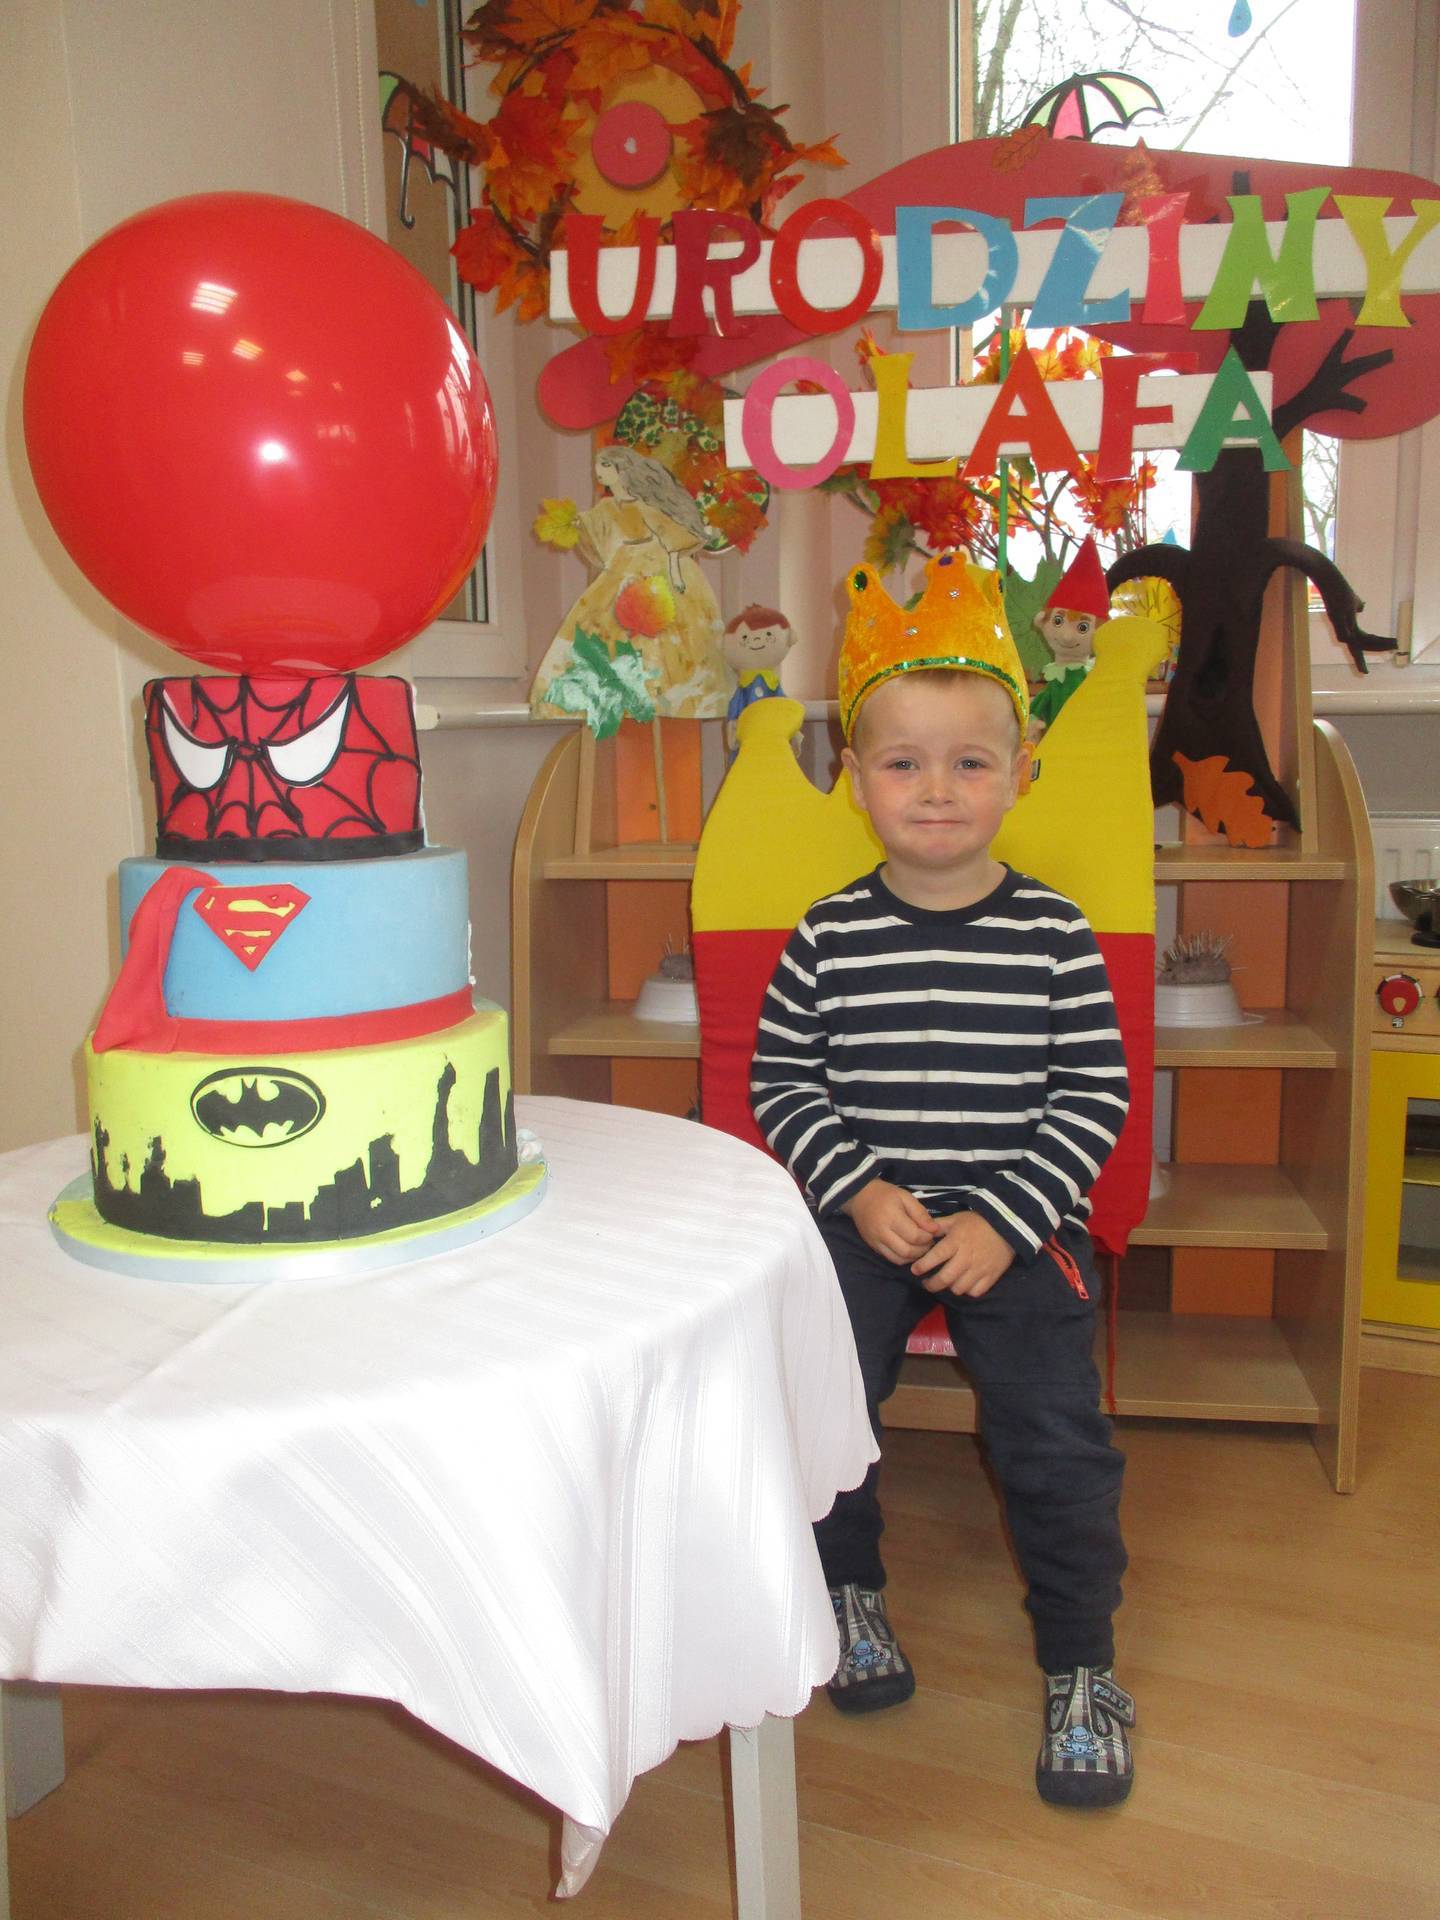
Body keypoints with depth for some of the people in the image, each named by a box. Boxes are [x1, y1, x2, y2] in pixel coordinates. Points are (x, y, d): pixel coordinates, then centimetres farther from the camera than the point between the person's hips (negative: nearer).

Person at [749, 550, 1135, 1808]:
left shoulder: (1054, 936, -4)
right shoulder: (829, 939, -2)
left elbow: (1095, 1096, -3)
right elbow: (781, 1083, 1)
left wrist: (1002, 1219, -13)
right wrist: (859, 1192, -12)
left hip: (1018, 1226, -1)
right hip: (863, 1221, 1)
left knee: (1057, 1437, -3)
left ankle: (1081, 1660, 22)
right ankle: (849, 1589, 29)